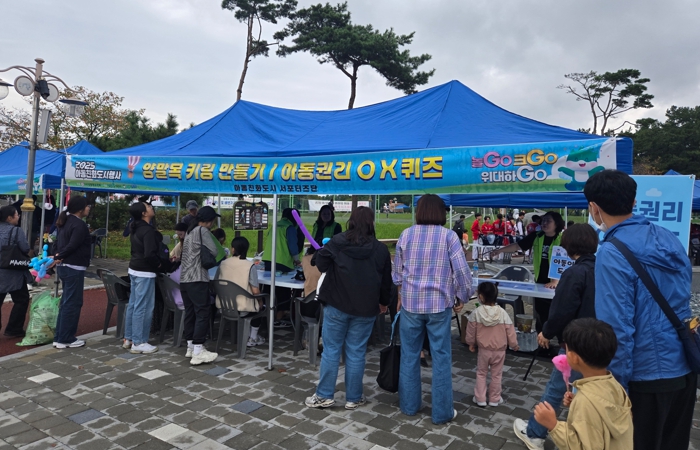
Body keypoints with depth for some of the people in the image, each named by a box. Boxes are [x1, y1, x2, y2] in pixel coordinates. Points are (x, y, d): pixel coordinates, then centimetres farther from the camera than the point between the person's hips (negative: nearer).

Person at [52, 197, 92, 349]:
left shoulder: (66, 221, 15)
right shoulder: (80, 224, -16)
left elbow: (63, 243, 12)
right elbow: (73, 245, -22)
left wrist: (58, 256, 1)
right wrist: (58, 258, -11)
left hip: (65, 267, 10)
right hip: (74, 268, -10)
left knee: (66, 302, 16)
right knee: (72, 303, -2)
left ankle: (59, 337, 22)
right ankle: (65, 339, 5)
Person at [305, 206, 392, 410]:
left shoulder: (337, 242, -5)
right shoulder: (380, 249, -1)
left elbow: (320, 264, -2)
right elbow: (386, 280, 6)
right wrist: (384, 302, 21)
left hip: (336, 304, -1)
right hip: (365, 308, 1)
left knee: (331, 350, 8)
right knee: (356, 353, 8)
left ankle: (324, 395, 16)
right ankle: (353, 398, 18)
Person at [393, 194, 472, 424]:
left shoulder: (406, 235, 2)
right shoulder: (449, 236, -6)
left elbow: (397, 270, 10)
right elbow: (461, 271, -9)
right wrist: (463, 297, 5)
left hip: (410, 302, 2)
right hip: (439, 303, -2)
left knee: (409, 355, 13)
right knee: (441, 357, 7)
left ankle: (409, 405, 25)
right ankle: (441, 412, 16)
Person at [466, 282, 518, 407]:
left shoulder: (476, 312, -14)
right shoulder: (502, 313, -12)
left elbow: (471, 331, -5)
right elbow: (510, 332, -6)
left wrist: (471, 344, 12)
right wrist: (514, 345, 11)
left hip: (483, 349, -1)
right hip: (500, 350, 1)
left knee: (481, 373, 14)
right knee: (496, 375, 15)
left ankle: (480, 399, 17)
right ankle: (494, 399, 24)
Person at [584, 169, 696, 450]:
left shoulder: (612, 253, -22)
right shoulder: (668, 238, 3)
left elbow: (618, 329, -23)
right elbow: (679, 301, 16)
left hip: (648, 376, -7)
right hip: (685, 369, 7)